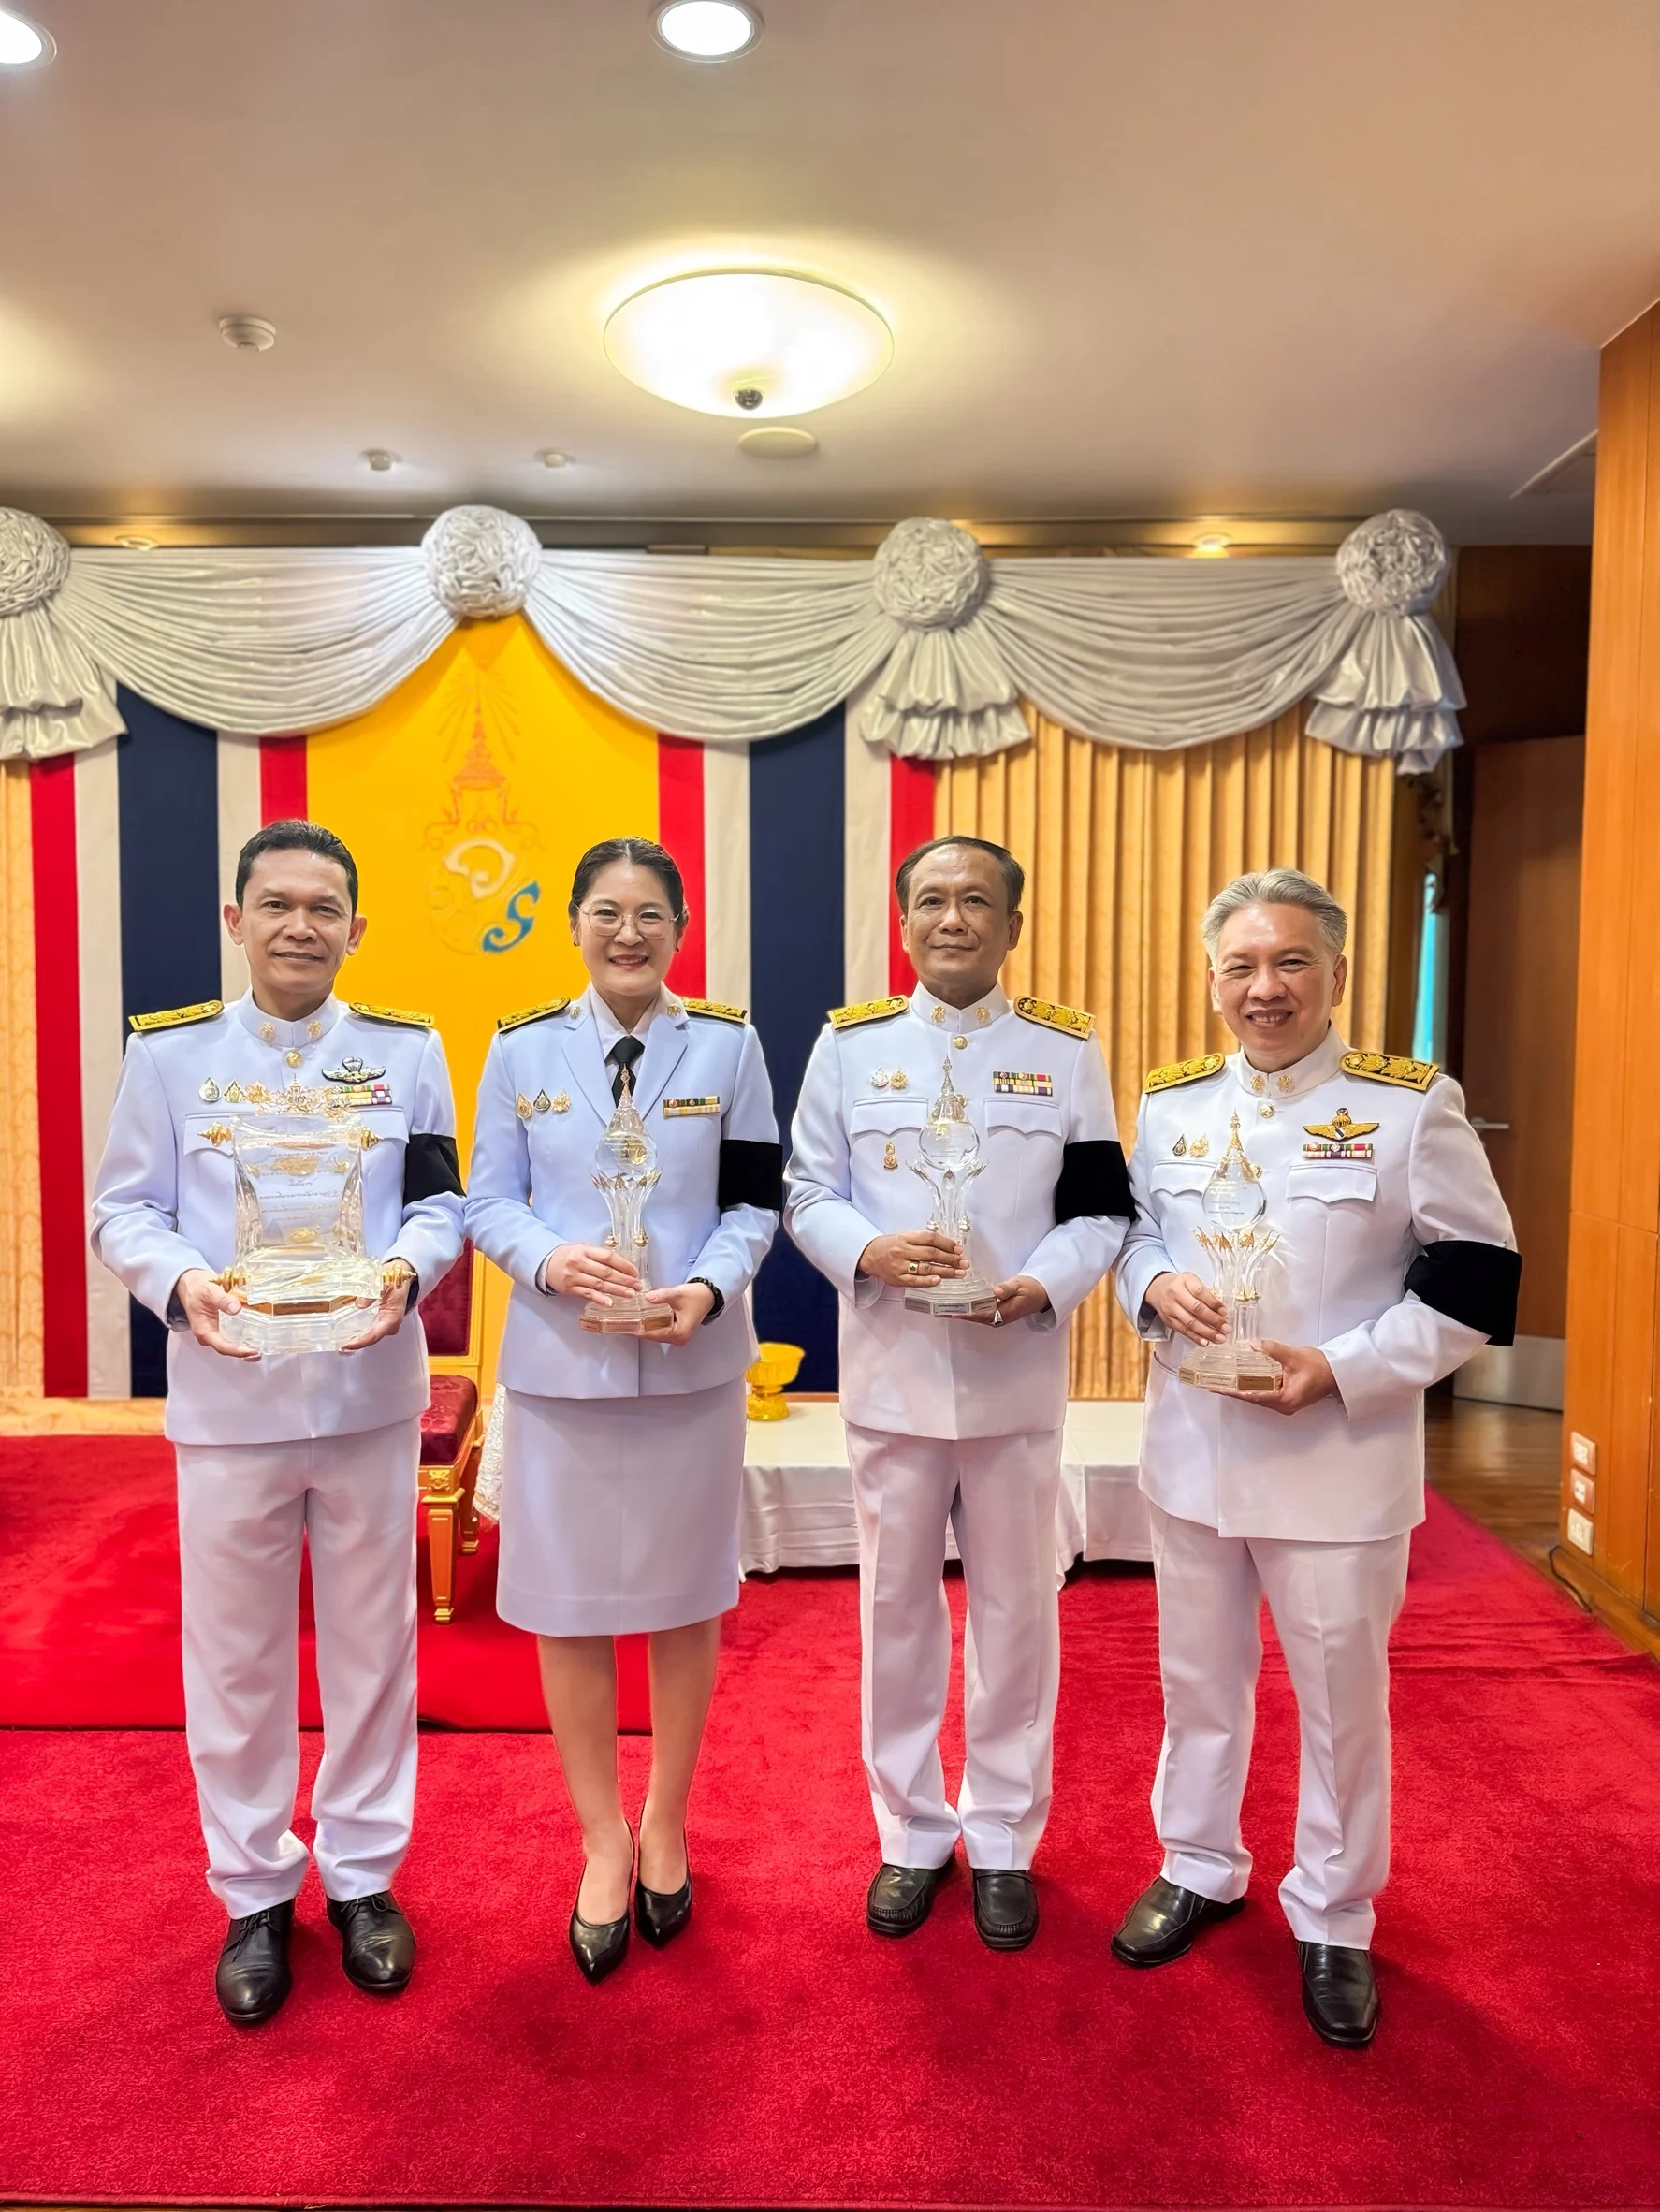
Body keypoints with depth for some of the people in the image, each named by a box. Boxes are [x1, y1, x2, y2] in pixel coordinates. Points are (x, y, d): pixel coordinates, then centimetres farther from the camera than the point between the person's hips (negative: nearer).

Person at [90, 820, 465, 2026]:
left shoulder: (408, 1049, 2)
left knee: (371, 1643, 13)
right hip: (227, 1398, 0)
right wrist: (182, 1283, -19)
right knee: (235, 1656, 12)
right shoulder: (168, 1051, 0)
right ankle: (255, 1891, 32)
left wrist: (405, 1271, -18)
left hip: (369, 1392, 1)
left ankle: (363, 1872, 33)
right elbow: (123, 1212, 1)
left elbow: (439, 1201, 3)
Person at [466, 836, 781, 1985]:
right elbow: (489, 1202, 1)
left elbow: (756, 1202, 0)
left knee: (684, 1600, 13)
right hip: (559, 1362, 0)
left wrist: (708, 1287, -19)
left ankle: (666, 1827, 36)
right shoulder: (522, 1048, 1)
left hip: (692, 1363, 0)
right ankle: (604, 1842, 30)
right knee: (567, 1606, 8)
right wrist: (551, 1260, -19)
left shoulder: (729, 1043, 0)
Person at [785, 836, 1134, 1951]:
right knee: (898, 1609, 12)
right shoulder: (850, 1043, 2)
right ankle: (910, 1834, 31)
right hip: (892, 1375, 1)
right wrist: (868, 1251, -18)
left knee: (1016, 1611, 11)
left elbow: (1102, 1209, 1)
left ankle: (1004, 1839, 31)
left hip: (1016, 1377, 0)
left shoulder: (1068, 1049, 2)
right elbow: (808, 1194, 2)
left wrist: (1043, 1284, -17)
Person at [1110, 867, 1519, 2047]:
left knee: (1343, 1695, 11)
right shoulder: (1171, 1103, 3)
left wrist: (1344, 1366, -18)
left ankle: (1334, 1918, 33)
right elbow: (1129, 1230, 13)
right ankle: (1199, 1867, 41)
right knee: (1199, 1675, 18)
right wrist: (1155, 1287, -10)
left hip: (1340, 1459, -3)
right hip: (1192, 1447, 4)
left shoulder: (1413, 1104, -9)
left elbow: (1475, 1277, -8)